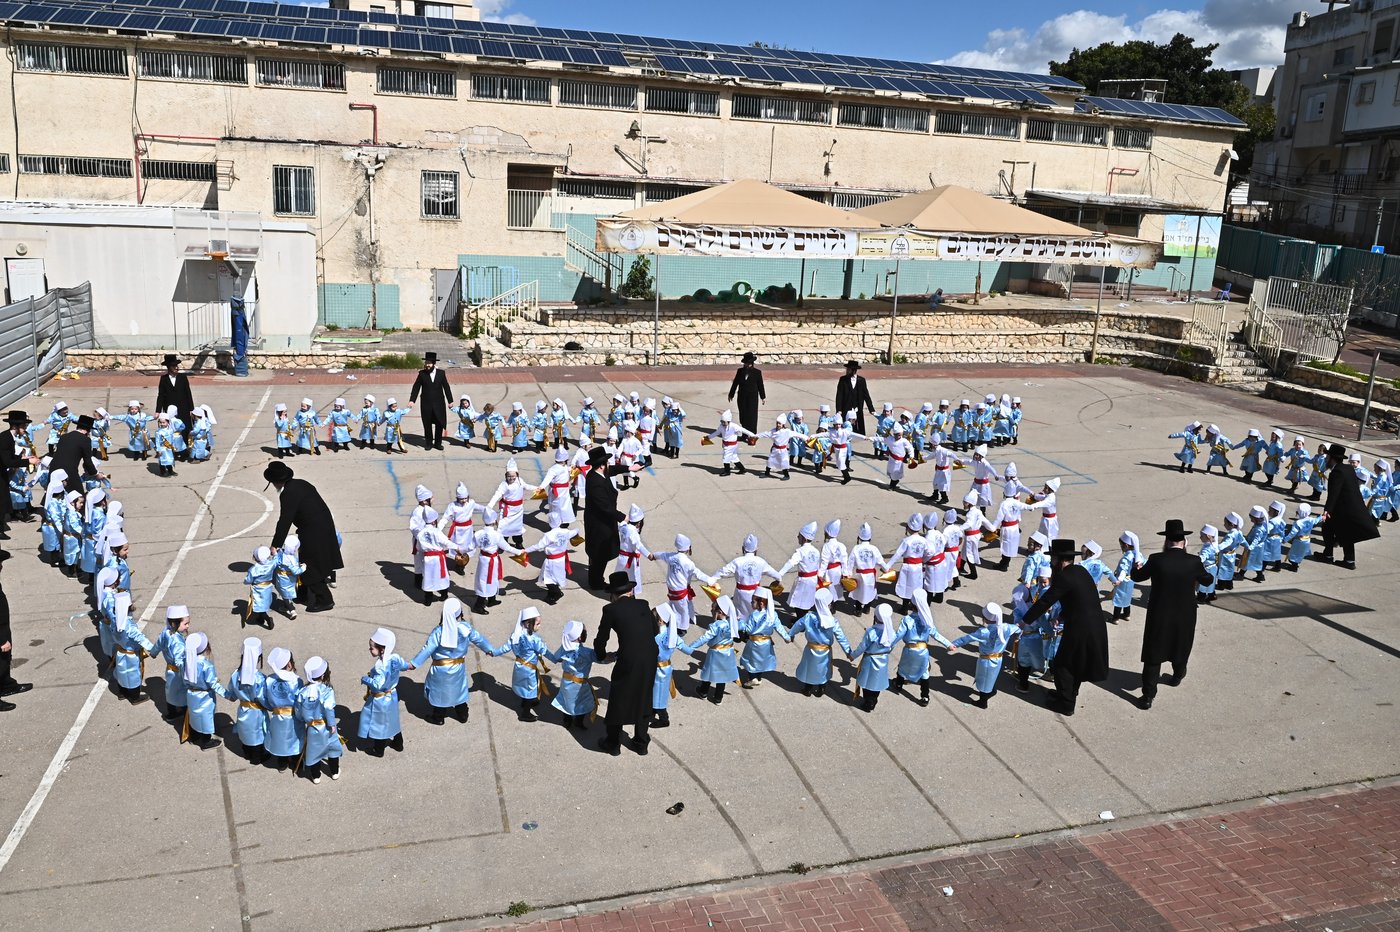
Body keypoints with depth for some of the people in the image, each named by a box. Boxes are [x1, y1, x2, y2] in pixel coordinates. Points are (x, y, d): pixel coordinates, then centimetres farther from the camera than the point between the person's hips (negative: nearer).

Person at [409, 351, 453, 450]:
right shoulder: (422, 374, -3)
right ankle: (428, 443, 19)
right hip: (426, 404, -1)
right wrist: (412, 400, -10)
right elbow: (416, 387, -3)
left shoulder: (441, 373, -1)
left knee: (439, 424, 5)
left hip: (439, 404, 1)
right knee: (427, 424, 7)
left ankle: (438, 443, 19)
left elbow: (446, 387, 3)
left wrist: (450, 401, 3)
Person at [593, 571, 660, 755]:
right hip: (651, 658, 4)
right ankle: (641, 742, 36)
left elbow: (601, 639, 5)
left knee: (618, 700, 16)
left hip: (629, 661, -4)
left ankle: (613, 743, 32)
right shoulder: (643, 604, 9)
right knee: (643, 699, 23)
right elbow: (655, 631, 17)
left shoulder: (611, 609, -1)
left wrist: (602, 657, 23)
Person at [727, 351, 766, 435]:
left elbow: (760, 385, 3)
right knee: (743, 415, 9)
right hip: (742, 397, 3)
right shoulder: (740, 371, 2)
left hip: (753, 397, -3)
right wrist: (731, 394, 12)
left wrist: (763, 397, 7)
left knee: (752, 417, -2)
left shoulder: (757, 372, -4)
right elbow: (735, 383, 9)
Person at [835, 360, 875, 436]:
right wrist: (838, 410, -12)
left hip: (858, 412, 2)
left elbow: (866, 395, 6)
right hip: (846, 410, -1)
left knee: (860, 432, 0)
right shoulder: (843, 380, -1)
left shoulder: (861, 380, 4)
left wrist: (871, 409, 3)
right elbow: (839, 396, -4)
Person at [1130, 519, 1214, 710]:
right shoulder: (1194, 561, -13)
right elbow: (1207, 580, 7)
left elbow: (1137, 577, 1)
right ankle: (1178, 675, 51)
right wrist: (1203, 571, 29)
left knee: (1153, 656, 5)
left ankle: (1148, 696, 5)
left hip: (1159, 616, -2)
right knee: (1180, 648, 27)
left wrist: (1135, 568, 23)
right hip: (1185, 617, 2)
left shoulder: (1156, 560, -17)